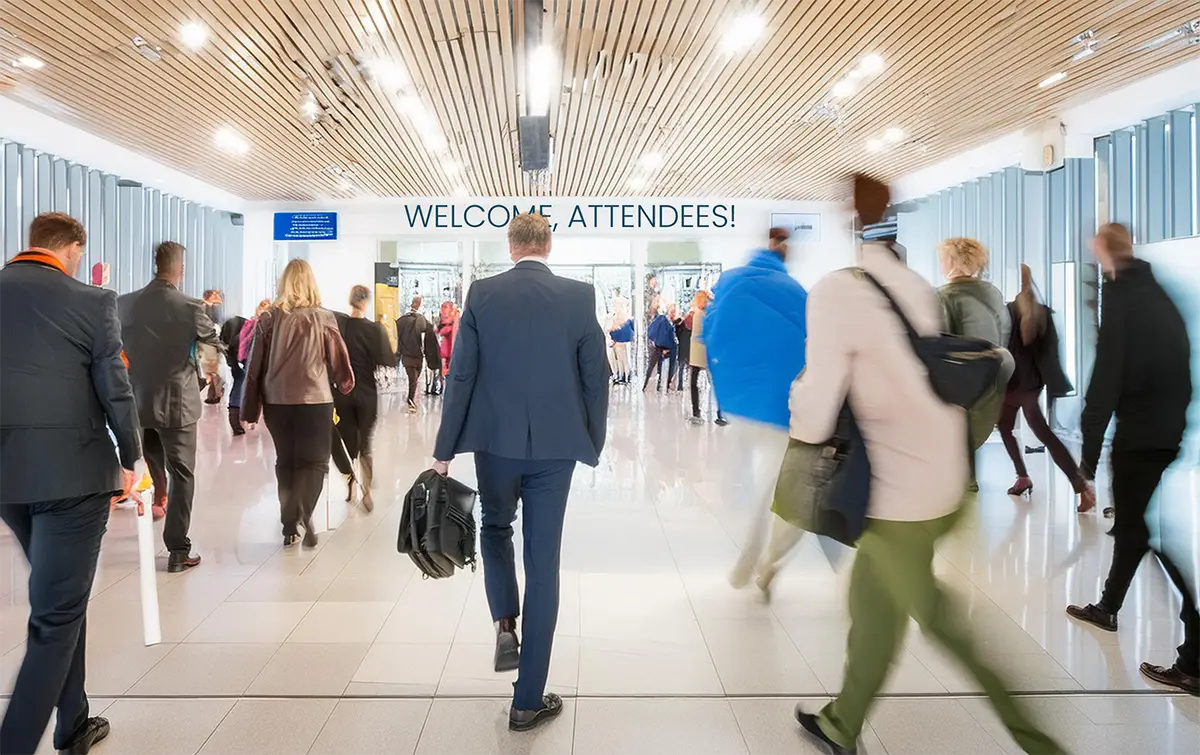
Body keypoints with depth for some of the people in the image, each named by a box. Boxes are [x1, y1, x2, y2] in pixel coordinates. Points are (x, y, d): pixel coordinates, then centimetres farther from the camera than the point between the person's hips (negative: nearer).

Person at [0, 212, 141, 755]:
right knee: (57, 614, 3)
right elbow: (115, 391, -8)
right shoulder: (91, 302, -9)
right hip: (71, 470, -6)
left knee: (60, 599, 20)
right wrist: (129, 460, 5)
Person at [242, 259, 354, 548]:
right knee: (314, 461, 6)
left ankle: (290, 527, 19)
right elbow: (339, 359, 1)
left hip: (276, 401, 3)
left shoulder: (268, 318, 0)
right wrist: (345, 384, 22)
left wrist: (250, 410, 9)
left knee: (285, 462, 16)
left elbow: (255, 366, 2)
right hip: (315, 400, -2)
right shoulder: (323, 318, -5)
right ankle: (303, 516, -17)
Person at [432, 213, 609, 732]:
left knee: (495, 527, 29)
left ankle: (505, 623, 10)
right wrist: (593, 443, 11)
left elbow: (460, 375, -3)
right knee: (543, 562, 7)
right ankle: (528, 701, 15)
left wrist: (445, 448, 5)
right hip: (554, 445, 0)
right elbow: (596, 377, -2)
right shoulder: (580, 296, -3)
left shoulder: (482, 294, -3)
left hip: (495, 441, 1)